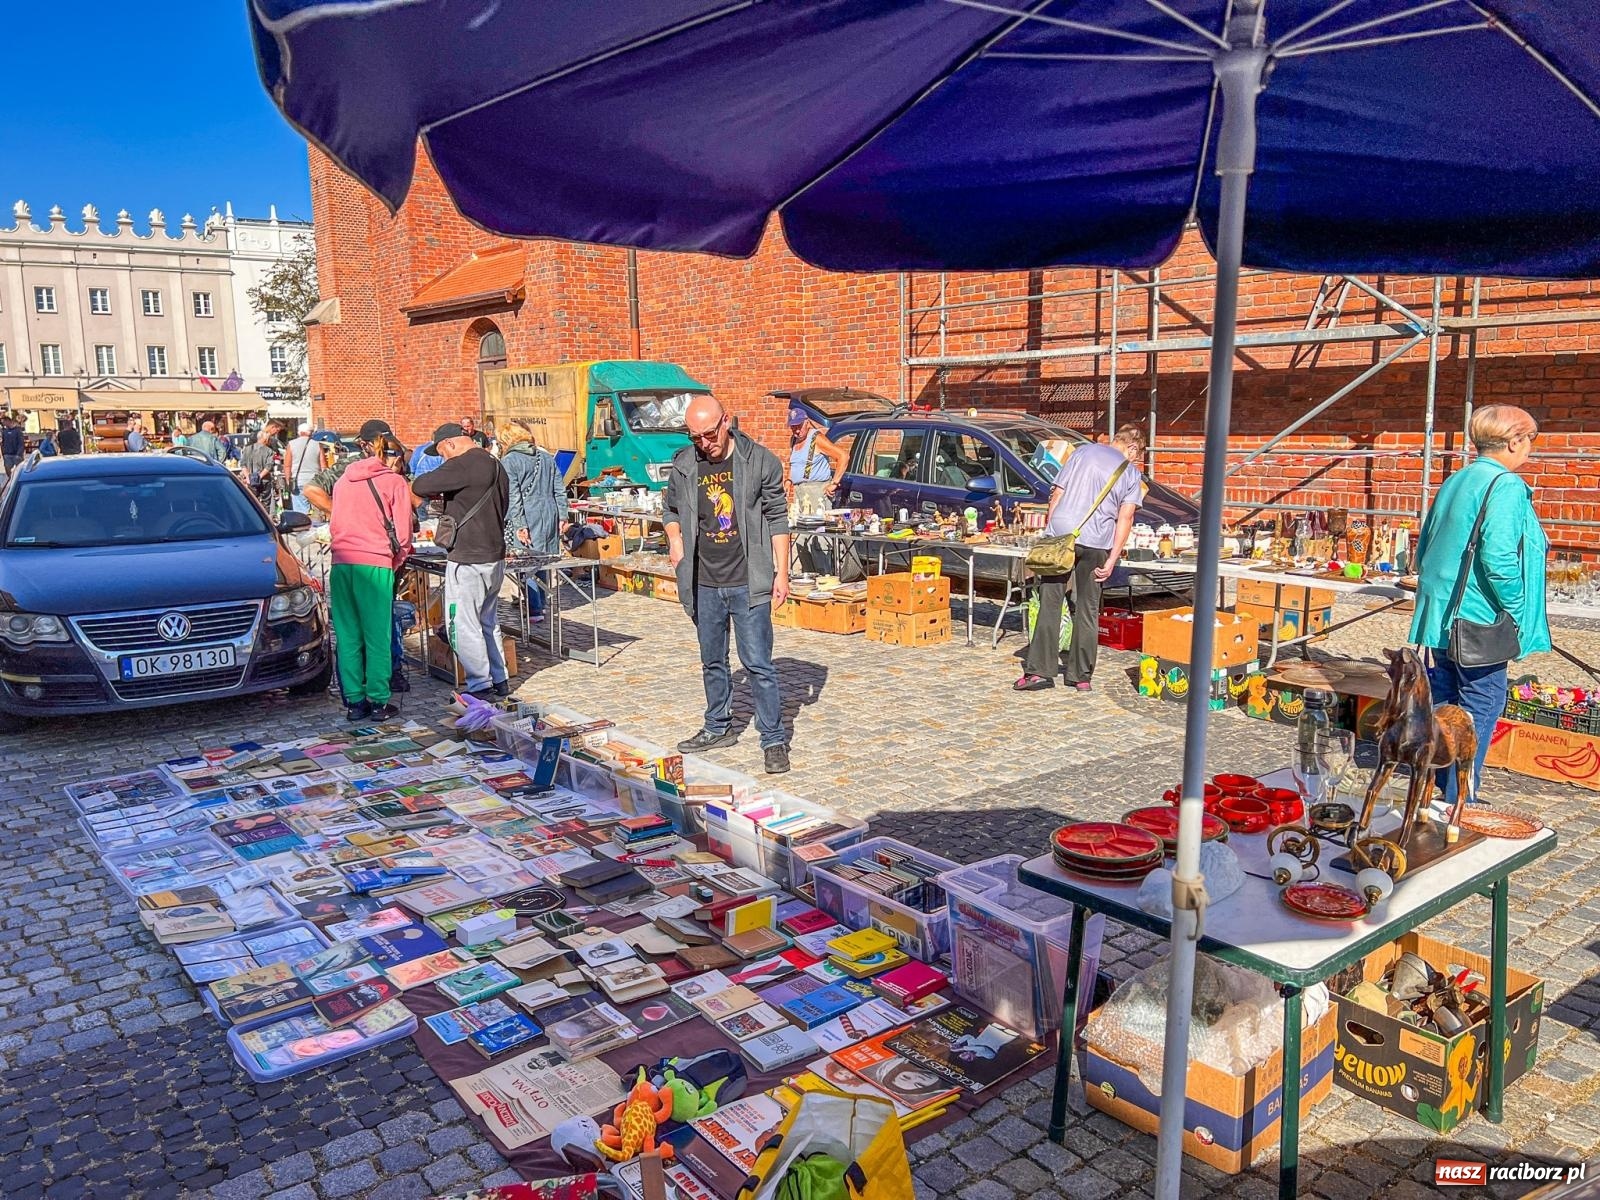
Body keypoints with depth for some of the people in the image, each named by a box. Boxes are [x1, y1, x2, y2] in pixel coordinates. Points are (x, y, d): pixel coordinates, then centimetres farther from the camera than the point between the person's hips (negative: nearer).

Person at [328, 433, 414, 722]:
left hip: (341, 564, 5)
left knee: (347, 637, 8)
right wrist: (397, 561, 14)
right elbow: (402, 533, 0)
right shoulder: (394, 482, 2)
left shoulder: (343, 480, 18)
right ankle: (378, 702, 6)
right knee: (377, 638, 2)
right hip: (375, 565, -5)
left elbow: (334, 526, 23)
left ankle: (354, 701, 13)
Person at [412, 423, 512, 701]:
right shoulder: (495, 464, 13)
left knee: (463, 625, 0)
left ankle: (480, 687, 4)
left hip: (468, 560, -10)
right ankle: (500, 680, 26)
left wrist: (433, 494, 3)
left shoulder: (464, 464, -16)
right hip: (495, 557, 10)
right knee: (487, 621, 20)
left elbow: (419, 486, -20)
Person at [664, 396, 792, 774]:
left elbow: (777, 519, -3)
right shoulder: (683, 465, 3)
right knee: (712, 662, 17)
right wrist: (675, 538, -2)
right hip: (704, 584, 4)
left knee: (758, 663, -4)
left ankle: (774, 740, 5)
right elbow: (670, 509, 20)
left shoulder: (759, 461, -6)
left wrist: (782, 572, -6)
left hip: (747, 582, -4)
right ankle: (718, 728, 33)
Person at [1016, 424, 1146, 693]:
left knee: (1049, 604, 4)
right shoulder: (1132, 473, 8)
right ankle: (1081, 676, 15)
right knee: (1087, 610, 10)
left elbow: (1057, 494, 7)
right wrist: (1112, 560, -2)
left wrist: (1048, 531, 13)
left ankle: (1039, 671, 1)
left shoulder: (1083, 451, 11)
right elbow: (1125, 518, 0)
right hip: (1096, 544, 0)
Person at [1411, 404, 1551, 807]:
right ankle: (1460, 799, 6)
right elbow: (1499, 558, -25)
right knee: (1480, 709, 1)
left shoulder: (1454, 482, 12)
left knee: (1443, 703, 15)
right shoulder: (1507, 486, -14)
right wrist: (1516, 612, -14)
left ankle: (1445, 786, 26)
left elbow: (1424, 548, 18)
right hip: (1479, 621, -9)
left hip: (1439, 617, 9)